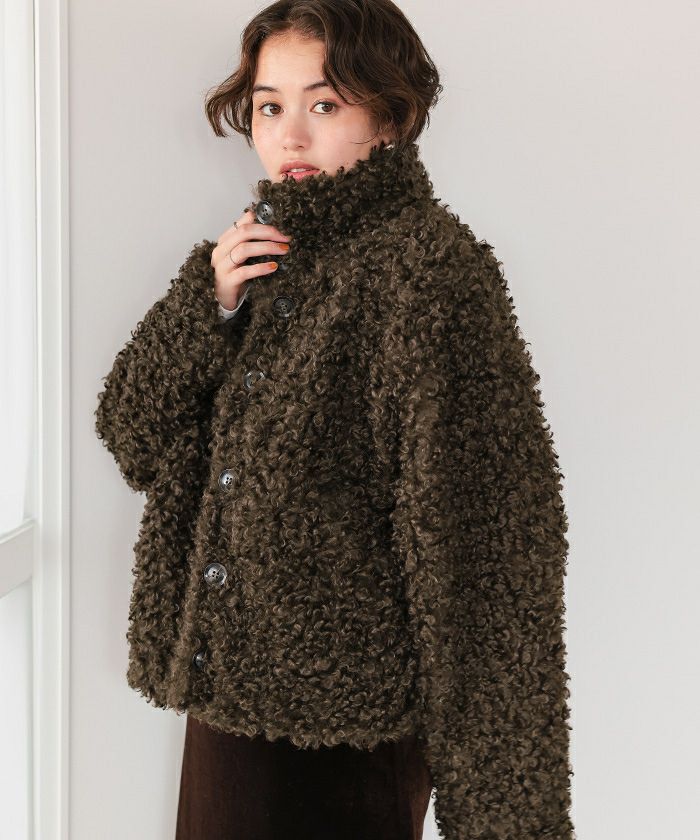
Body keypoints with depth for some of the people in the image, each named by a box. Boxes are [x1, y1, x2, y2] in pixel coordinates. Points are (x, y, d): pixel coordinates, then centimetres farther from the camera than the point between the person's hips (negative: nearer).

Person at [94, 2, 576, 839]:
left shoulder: (431, 269, -15)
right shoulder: (251, 256, 7)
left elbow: (481, 527, -17)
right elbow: (134, 437, 7)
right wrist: (211, 303, -10)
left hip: (350, 711, -7)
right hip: (230, 685, 7)